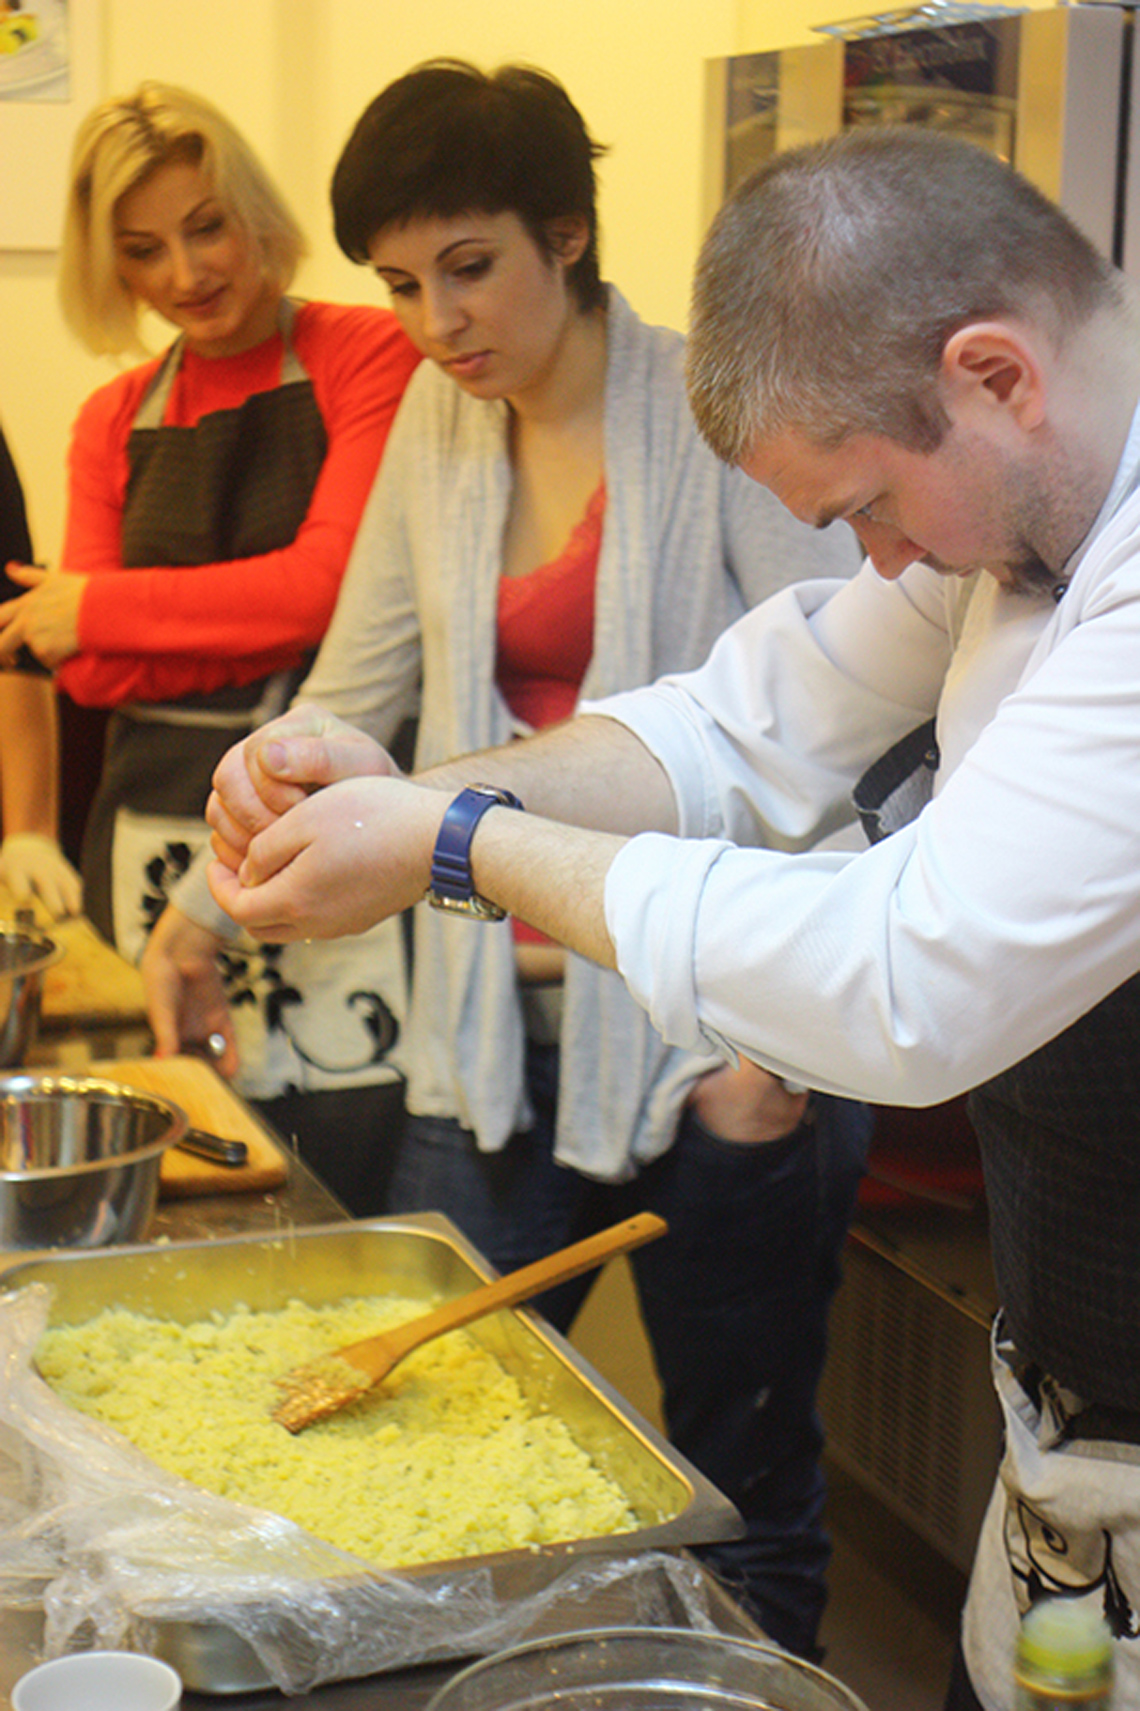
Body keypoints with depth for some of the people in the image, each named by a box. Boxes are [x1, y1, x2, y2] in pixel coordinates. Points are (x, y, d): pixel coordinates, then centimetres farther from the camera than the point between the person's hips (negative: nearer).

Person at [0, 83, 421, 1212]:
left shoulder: (363, 357, 0)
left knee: (354, 1183, -5)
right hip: (155, 843, 4)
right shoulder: (114, 423, 15)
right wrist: (276, 630, -8)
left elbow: (331, 586, -11)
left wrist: (99, 610, -2)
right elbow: (90, 672, 7)